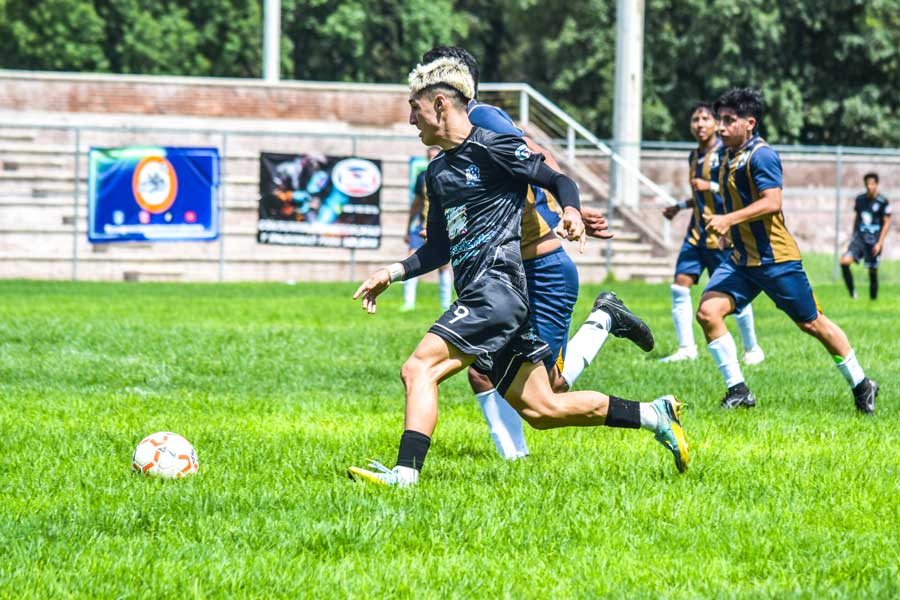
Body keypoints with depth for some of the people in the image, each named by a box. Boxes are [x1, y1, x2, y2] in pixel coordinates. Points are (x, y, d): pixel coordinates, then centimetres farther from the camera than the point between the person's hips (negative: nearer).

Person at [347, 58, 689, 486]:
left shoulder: (492, 147, -5)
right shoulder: (438, 172, 20)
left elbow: (560, 181, -2)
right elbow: (439, 248, 27)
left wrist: (571, 211, -23)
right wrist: (393, 274, 14)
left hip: (498, 286, -9)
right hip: (479, 294, 9)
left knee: (419, 369, -21)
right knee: (542, 409, 9)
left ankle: (405, 473, -29)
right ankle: (654, 415, 18)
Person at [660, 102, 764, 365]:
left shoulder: (725, 151, -9)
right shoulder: (694, 157, 15)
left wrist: (711, 186, -20)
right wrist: (679, 206, 19)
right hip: (697, 232, 7)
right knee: (680, 285, -3)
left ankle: (752, 349, 12)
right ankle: (686, 348, 2)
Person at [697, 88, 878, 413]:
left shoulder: (761, 155, -15)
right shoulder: (730, 157, 12)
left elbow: (772, 202, -27)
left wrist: (728, 219, -32)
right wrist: (721, 222, 22)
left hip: (775, 259, -8)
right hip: (742, 259, 8)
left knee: (812, 323, 3)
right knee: (708, 310, -11)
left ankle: (861, 385, 19)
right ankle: (738, 390, -6)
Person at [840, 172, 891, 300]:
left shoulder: (883, 202, -7)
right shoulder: (860, 199, 6)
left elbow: (886, 223, -4)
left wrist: (879, 243, -9)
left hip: (874, 241, -3)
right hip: (859, 237, 3)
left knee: (873, 271, 3)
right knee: (844, 261, -18)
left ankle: (873, 298, 20)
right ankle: (852, 293, -4)